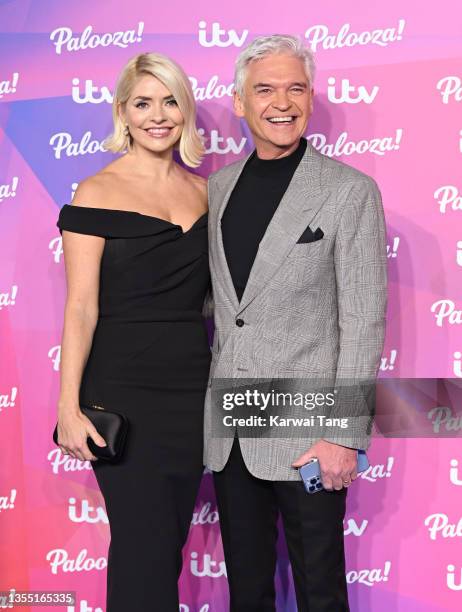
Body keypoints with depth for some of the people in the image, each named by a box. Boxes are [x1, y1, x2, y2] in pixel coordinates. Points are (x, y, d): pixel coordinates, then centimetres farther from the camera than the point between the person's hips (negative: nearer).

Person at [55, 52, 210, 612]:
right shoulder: (97, 193, -5)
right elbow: (81, 307, -9)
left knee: (169, 539, 12)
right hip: (124, 390, -5)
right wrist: (69, 406, -14)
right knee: (144, 545, -3)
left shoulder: (204, 192, 9)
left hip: (192, 387, 5)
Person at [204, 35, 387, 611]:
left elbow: (363, 322, -10)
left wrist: (345, 435, -14)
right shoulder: (217, 187, 9)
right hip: (228, 432, 5)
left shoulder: (350, 190, -6)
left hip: (305, 433, -4)